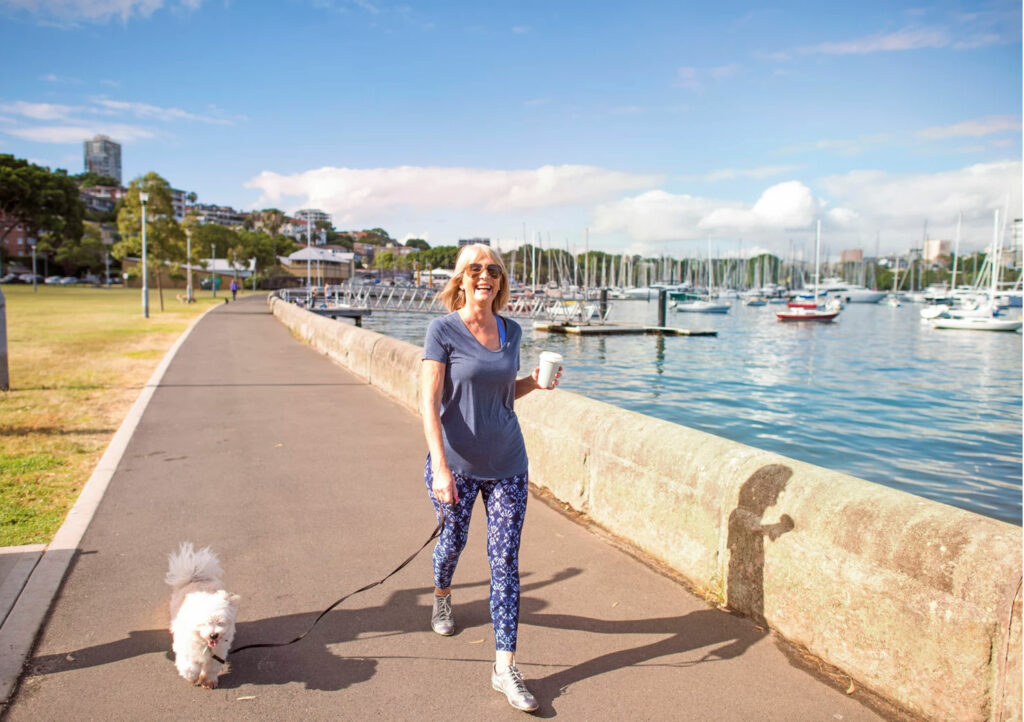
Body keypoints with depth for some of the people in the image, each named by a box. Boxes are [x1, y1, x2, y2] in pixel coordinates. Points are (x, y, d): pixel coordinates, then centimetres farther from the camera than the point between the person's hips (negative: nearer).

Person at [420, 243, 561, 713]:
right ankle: (442, 596, 54)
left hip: (507, 464, 3)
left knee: (505, 561, 1)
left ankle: (505, 667, 10)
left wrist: (534, 382, -4)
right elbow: (429, 403, -16)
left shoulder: (511, 331, 4)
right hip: (456, 464, -3)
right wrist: (441, 467, -25)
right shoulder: (444, 330, -11)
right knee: (453, 540, 18)